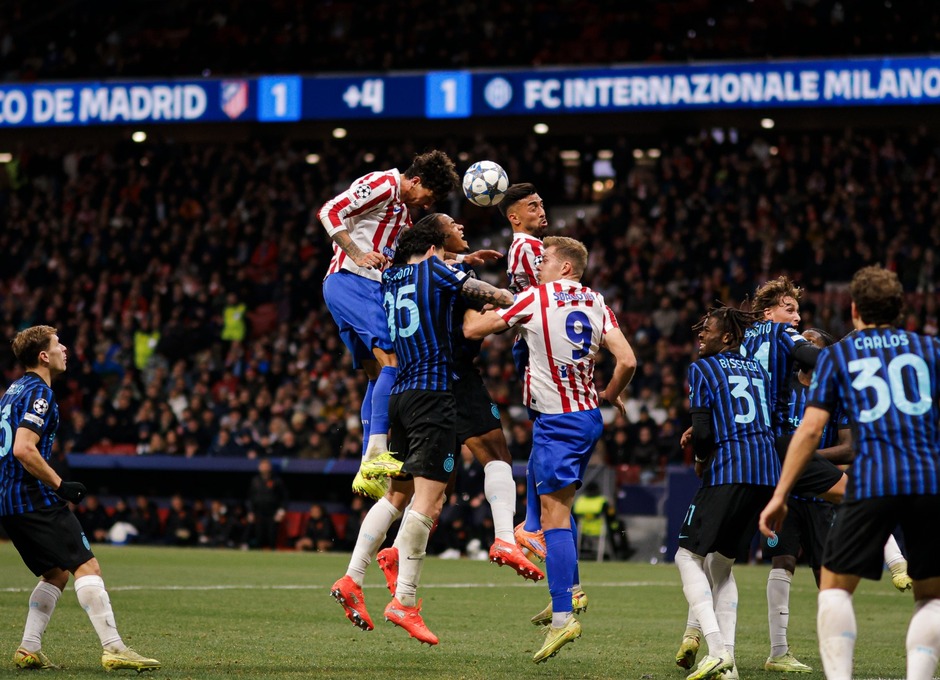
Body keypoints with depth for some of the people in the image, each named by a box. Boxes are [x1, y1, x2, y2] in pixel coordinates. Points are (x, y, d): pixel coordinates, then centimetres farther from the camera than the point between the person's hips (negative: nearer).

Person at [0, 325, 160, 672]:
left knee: (57, 573, 17)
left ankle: (29, 649, 10)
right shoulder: (39, 393, -12)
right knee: (87, 566, -11)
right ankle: (113, 649, -18)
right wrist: (60, 485, -17)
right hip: (35, 499, -10)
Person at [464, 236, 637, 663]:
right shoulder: (596, 303, 7)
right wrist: (611, 395, 16)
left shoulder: (535, 298, -8)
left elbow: (472, 330, -2)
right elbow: (627, 361, -2)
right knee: (557, 503, 23)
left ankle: (563, 616, -16)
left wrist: (471, 306, 20)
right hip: (589, 417, 7)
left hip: (557, 420, -7)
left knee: (554, 516, -9)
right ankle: (571, 591, 22)